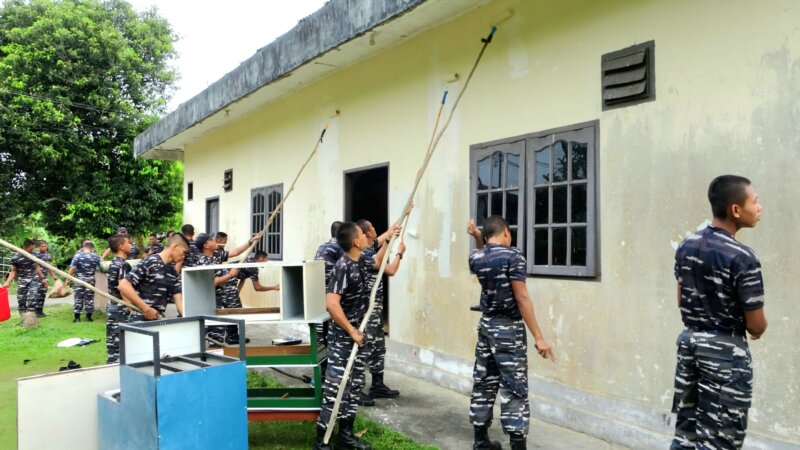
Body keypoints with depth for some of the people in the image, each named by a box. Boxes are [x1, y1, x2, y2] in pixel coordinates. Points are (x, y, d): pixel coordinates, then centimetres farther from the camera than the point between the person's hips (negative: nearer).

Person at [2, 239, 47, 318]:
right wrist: (7, 283, -11)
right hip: (22, 281, -1)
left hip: (34, 279, 1)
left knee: (31, 298, -14)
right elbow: (13, 271, -1)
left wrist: (43, 278, 16)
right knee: (21, 300, 4)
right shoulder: (15, 258, -8)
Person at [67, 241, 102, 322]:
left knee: (78, 298, 6)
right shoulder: (96, 257, 0)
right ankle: (89, 317, 11)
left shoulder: (78, 256, -6)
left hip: (79, 280, -1)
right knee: (89, 298, 7)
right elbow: (100, 268, 8)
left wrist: (68, 279, -5)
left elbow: (72, 268, -10)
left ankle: (77, 317, 7)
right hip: (90, 280, 1)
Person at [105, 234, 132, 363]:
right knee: (120, 345, -6)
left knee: (112, 342, 12)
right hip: (121, 309, -9)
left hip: (112, 306, 9)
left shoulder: (113, 263, 13)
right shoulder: (123, 265, -16)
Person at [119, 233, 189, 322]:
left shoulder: (171, 273, 11)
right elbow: (123, 286, -19)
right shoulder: (150, 262, -12)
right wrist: (146, 309, -21)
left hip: (158, 320, 8)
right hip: (140, 321, -8)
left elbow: (179, 299, 6)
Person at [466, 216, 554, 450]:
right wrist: (539, 337, -17)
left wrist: (477, 238, 16)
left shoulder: (476, 258, 4)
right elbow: (521, 297, -19)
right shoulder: (513, 255, -14)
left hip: (486, 325, 7)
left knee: (483, 384, 13)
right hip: (509, 328, -6)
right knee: (514, 389, -3)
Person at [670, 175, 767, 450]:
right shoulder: (742, 257, -20)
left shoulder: (686, 246, 2)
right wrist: (755, 328, 8)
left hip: (689, 341, 7)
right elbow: (757, 327, -13)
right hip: (725, 351, -7)